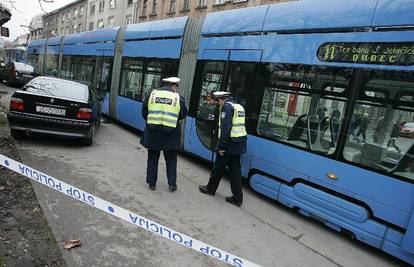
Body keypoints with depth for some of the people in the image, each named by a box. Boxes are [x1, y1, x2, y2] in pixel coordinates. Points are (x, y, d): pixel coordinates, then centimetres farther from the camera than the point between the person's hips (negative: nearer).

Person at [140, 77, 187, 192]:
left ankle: (151, 183, 24)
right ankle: (172, 184, 19)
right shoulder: (178, 98, -7)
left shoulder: (152, 94, -1)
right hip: (170, 135, -1)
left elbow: (144, 112, 5)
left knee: (152, 159, 15)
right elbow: (183, 115, 1)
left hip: (153, 133, 2)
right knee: (171, 160, 14)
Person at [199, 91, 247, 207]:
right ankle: (237, 198, 13)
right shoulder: (239, 106, 16)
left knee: (218, 168, 10)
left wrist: (221, 146, -18)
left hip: (229, 144, -8)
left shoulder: (227, 107, -12)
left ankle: (210, 188, 28)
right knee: (235, 170, 11)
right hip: (239, 145, 8)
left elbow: (225, 128, -21)